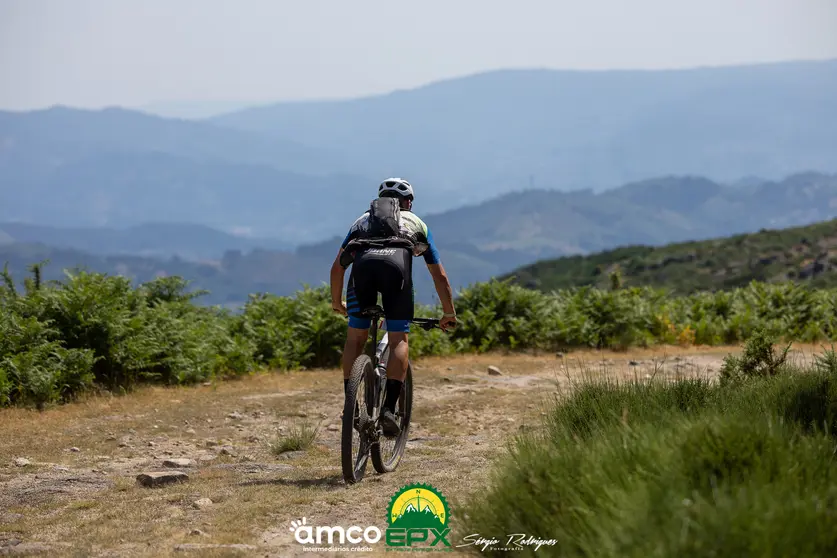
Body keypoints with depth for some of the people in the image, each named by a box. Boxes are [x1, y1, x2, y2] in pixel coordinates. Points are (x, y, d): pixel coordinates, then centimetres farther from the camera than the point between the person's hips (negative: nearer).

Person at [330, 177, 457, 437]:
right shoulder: (417, 223, 37)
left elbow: (337, 267, 37)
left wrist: (336, 303, 51)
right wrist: (449, 313, 46)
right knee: (399, 339, 5)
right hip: (396, 262, -1)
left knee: (355, 336, 15)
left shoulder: (363, 220, 40)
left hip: (363, 263, 1)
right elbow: (440, 276, 37)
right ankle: (389, 407, -9)